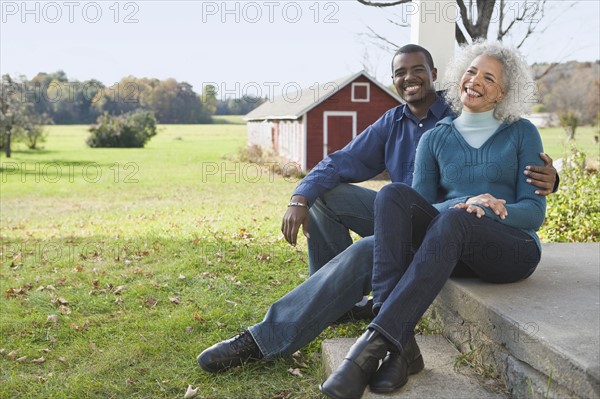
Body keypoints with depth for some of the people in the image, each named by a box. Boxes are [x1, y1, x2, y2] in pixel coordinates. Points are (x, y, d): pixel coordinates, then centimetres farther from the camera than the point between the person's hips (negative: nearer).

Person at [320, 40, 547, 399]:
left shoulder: (522, 133, 8)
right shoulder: (435, 138, 12)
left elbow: (535, 211, 2)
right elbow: (419, 206, 4)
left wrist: (493, 210, -19)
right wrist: (467, 203, -16)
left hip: (512, 248, -2)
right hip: (453, 247, 2)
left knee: (453, 220, -37)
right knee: (393, 194, -27)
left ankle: (375, 343, -43)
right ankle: (401, 344, -39)